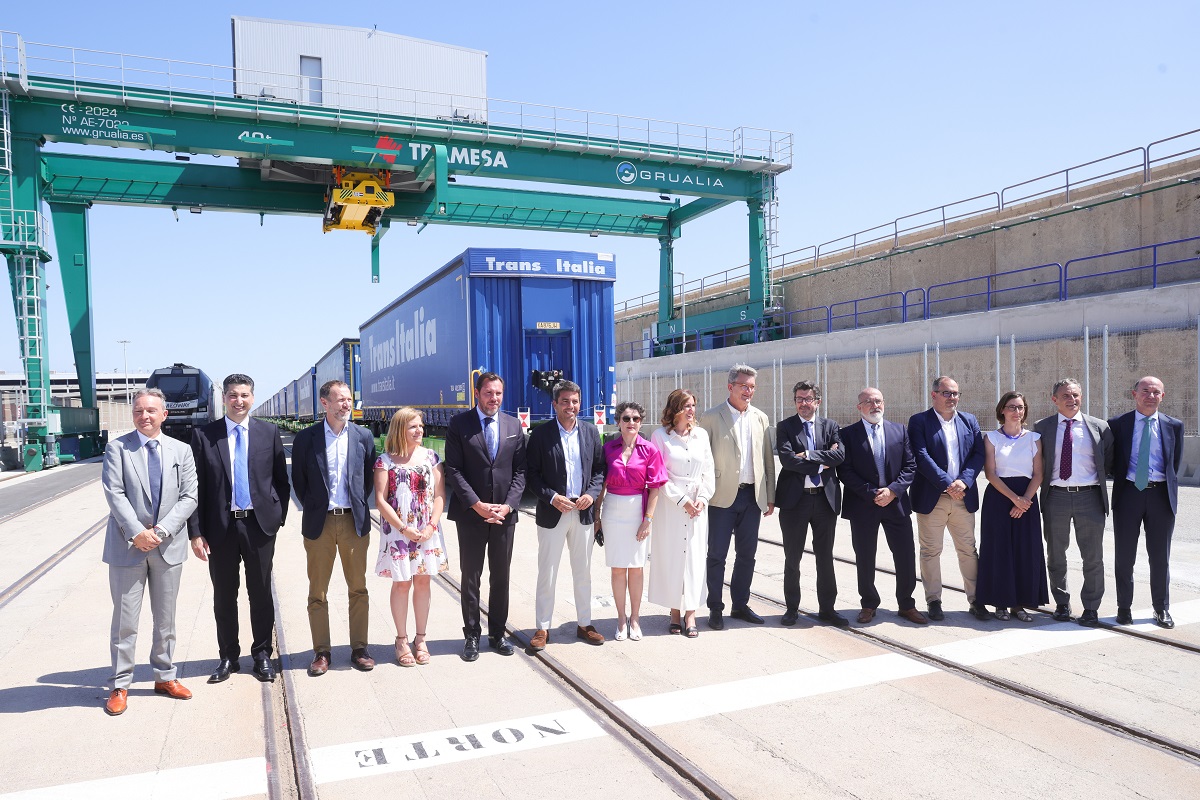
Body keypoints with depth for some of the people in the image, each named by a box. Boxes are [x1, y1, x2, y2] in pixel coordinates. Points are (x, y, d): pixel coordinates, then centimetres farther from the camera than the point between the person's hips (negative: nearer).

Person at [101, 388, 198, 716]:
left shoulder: (181, 451, 5)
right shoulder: (117, 448, -1)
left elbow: (189, 497, -1)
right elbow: (114, 494, -10)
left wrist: (161, 531, -12)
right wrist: (137, 532, -18)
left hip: (168, 546, 2)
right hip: (128, 546, -2)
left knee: (166, 618, 13)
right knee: (125, 620, 3)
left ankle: (164, 676, 26)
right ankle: (120, 685, 16)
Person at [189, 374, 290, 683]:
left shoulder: (269, 432, 2)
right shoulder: (204, 435, 0)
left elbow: (281, 479, 7)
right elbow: (196, 486, -1)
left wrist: (278, 516, 0)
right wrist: (196, 532, -5)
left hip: (259, 524, 0)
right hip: (220, 527, 0)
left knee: (261, 595, 10)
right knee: (224, 597, 11)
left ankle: (262, 655, 24)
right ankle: (228, 657, 26)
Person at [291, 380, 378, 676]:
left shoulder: (363, 436, 3)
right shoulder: (306, 438, -1)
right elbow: (298, 480, 7)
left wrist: (359, 507, 6)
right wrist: (313, 508, 5)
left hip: (354, 520, 1)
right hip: (319, 522, -1)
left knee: (358, 589, 7)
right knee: (317, 592, 5)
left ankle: (359, 649, 17)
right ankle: (321, 651, 16)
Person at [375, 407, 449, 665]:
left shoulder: (430, 457, 4)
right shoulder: (385, 460, -4)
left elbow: (439, 495, 3)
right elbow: (380, 500, -7)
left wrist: (431, 526, -9)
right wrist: (404, 529, -13)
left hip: (427, 532, 3)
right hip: (397, 531, -2)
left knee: (422, 582, 8)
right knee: (401, 584, 4)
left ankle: (421, 639, 19)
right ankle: (402, 640, 17)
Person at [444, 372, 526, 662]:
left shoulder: (514, 426, 7)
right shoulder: (459, 425, -2)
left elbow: (520, 471, 5)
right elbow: (453, 470, -7)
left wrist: (508, 505, -7)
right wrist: (477, 505, -14)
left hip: (504, 513, 3)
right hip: (470, 514, -2)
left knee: (501, 577, 10)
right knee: (471, 577, 6)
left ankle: (497, 634, 23)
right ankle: (472, 636, 17)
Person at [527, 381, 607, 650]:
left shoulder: (591, 431, 5)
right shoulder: (541, 434, -5)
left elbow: (599, 468, 8)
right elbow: (531, 474, -5)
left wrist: (591, 493, -8)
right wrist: (552, 497, -16)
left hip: (583, 512, 3)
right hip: (552, 513, -3)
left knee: (583, 572, 13)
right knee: (547, 574, 5)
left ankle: (584, 623, 27)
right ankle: (542, 628, 17)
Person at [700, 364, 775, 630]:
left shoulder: (760, 418, 9)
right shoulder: (711, 417, -4)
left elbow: (768, 459, 11)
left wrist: (770, 496, 9)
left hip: (752, 496, 4)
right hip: (722, 496, -4)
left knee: (747, 554, 11)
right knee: (717, 555, 3)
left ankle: (740, 605, 25)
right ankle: (715, 609, 14)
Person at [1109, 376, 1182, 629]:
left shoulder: (1174, 426, 6)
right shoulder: (1117, 424, 1)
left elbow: (1175, 464, 11)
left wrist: (1171, 491, 8)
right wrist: (1120, 480, 4)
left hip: (1161, 495, 1)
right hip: (1128, 493, -1)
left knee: (1160, 556, 8)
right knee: (1125, 556, 6)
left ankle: (1162, 609, 21)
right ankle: (1124, 607, 18)